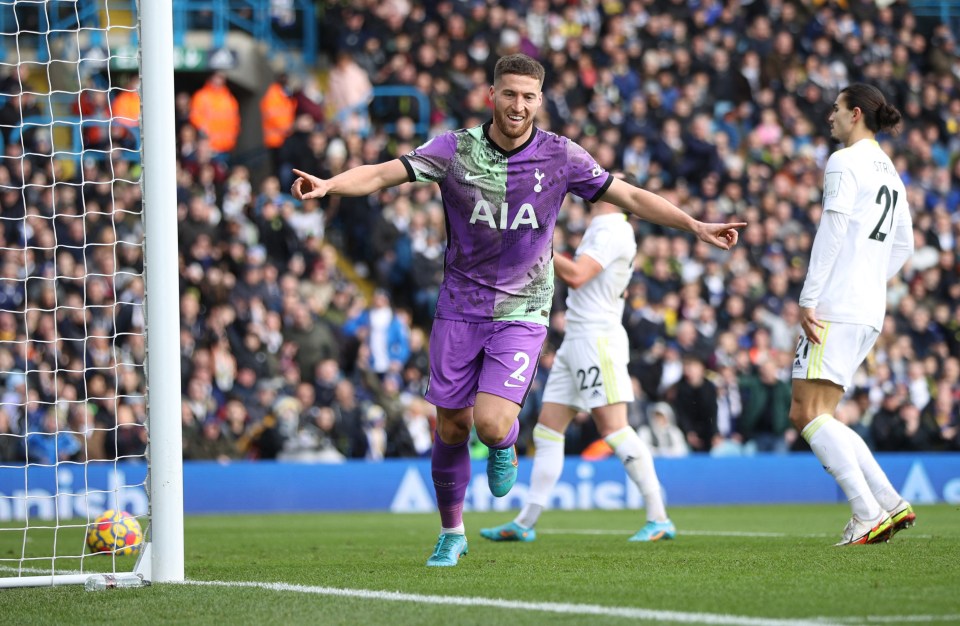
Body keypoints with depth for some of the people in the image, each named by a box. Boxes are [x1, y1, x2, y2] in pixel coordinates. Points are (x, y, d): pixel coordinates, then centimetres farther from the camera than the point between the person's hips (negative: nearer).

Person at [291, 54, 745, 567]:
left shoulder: (560, 156, -6)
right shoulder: (455, 148, -7)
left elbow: (631, 197, 1)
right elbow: (381, 174, -14)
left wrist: (696, 226, -6)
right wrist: (327, 184, -32)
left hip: (521, 311, -1)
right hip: (459, 307, 1)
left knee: (491, 424, -19)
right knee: (452, 429, 6)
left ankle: (505, 445, 20)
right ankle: (451, 534, 27)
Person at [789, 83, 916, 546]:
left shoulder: (843, 163, -6)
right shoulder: (889, 171, 20)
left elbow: (832, 232, -14)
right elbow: (903, 246, 24)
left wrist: (809, 299, -15)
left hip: (836, 307, -9)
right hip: (870, 312, 9)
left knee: (810, 412, -10)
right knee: (804, 415, 11)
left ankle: (869, 513, -20)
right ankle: (891, 503, 2)